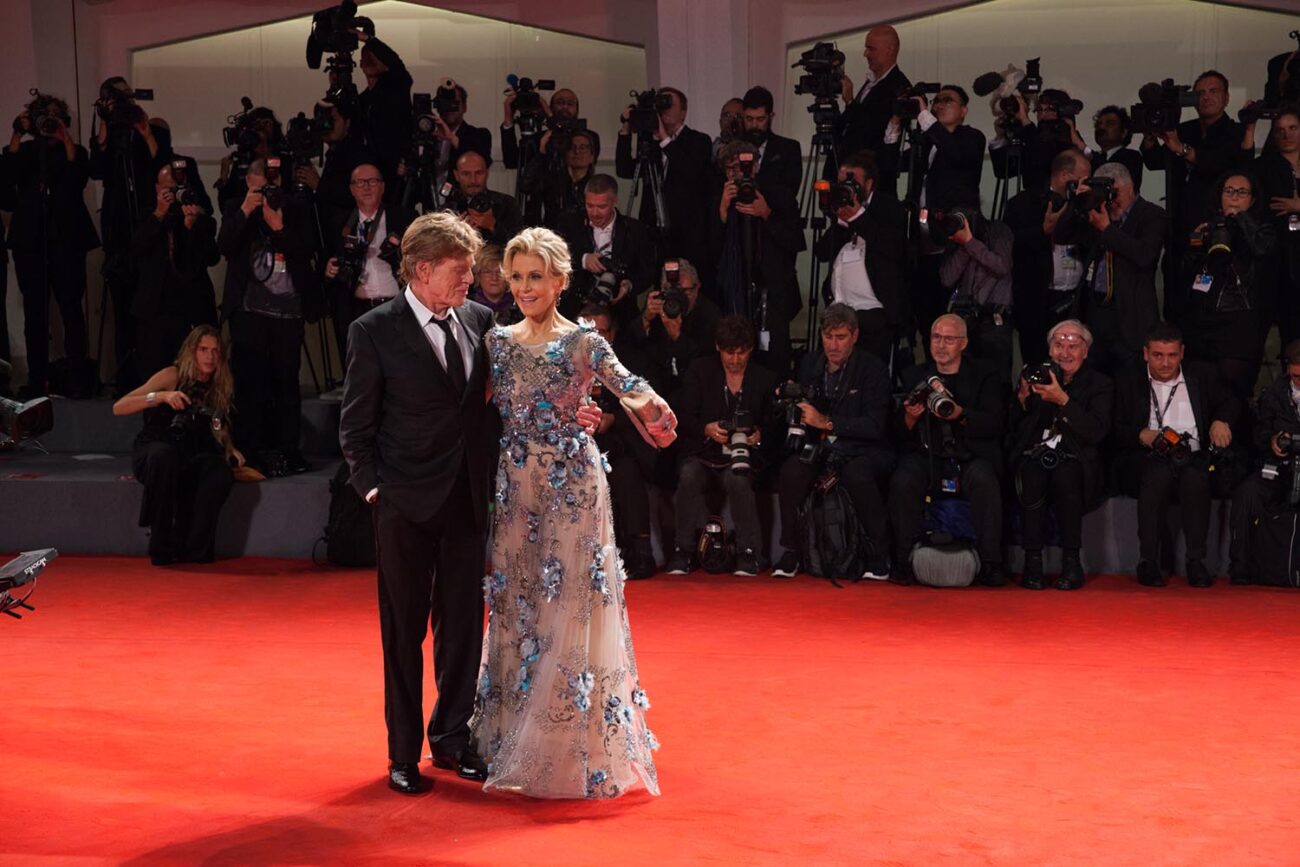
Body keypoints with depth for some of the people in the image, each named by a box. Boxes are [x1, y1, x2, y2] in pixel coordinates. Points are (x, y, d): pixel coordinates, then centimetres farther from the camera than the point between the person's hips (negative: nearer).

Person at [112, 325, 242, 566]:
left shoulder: (219, 388, 8)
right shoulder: (173, 376, -7)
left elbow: (221, 433, 22)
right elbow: (118, 408, -13)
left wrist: (230, 450, 1)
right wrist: (161, 397, -25)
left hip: (190, 460, 3)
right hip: (151, 453, -3)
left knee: (222, 474, -31)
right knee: (164, 455, -40)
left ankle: (194, 550, -19)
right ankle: (161, 549, -30)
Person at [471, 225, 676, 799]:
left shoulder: (583, 343, -6)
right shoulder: (498, 341, 8)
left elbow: (634, 391, -16)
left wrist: (647, 404, -37)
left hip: (573, 487, -4)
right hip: (516, 488, 4)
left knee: (571, 607, -2)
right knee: (516, 609, 9)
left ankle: (576, 750, 9)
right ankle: (518, 743, 21)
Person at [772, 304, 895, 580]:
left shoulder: (873, 369, -6)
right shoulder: (809, 364, 10)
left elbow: (875, 425, -15)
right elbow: (802, 413, 17)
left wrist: (826, 422, -23)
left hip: (863, 451, -4)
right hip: (819, 449, 4)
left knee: (857, 474, -37)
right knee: (791, 469, -28)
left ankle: (879, 556, -20)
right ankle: (790, 552, -15)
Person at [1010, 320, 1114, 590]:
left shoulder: (1100, 384, 11)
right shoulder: (1036, 376, 18)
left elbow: (1096, 432, -7)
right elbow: (1013, 429, 13)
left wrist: (1063, 400, -16)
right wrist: (1022, 399, -6)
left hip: (1073, 461, -1)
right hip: (1033, 456, 2)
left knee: (1065, 476, -36)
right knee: (1031, 476, -34)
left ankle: (1071, 562, -25)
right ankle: (1033, 562, -27)